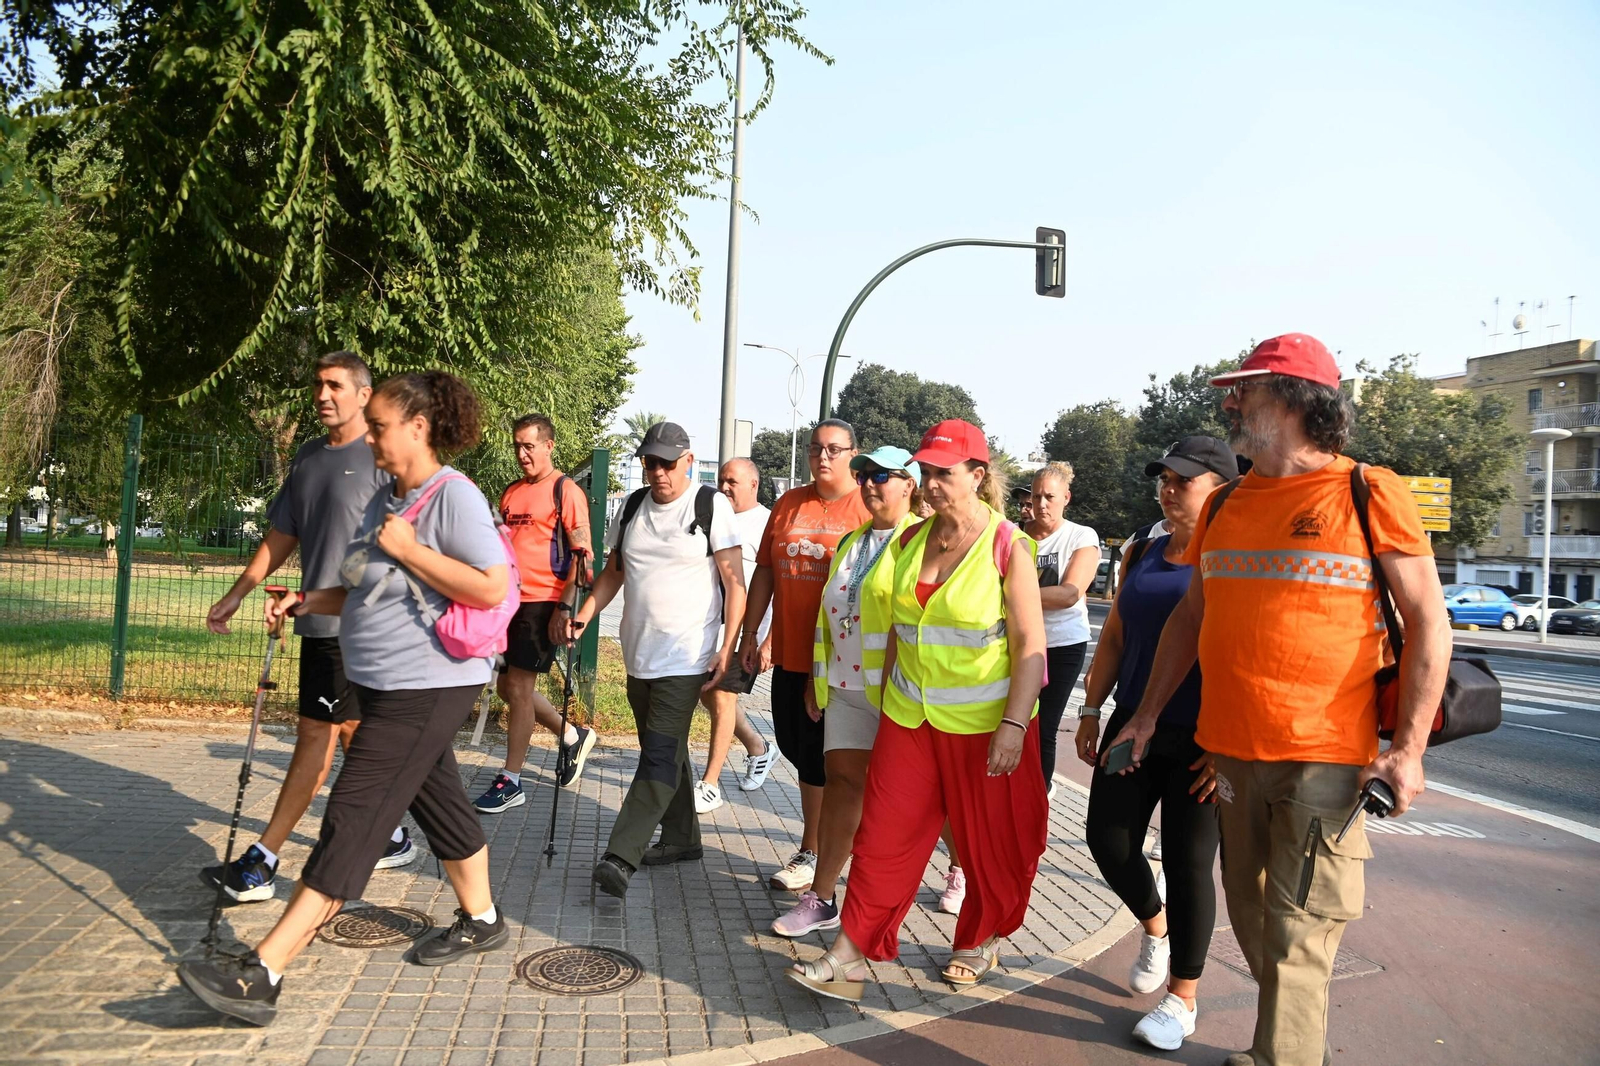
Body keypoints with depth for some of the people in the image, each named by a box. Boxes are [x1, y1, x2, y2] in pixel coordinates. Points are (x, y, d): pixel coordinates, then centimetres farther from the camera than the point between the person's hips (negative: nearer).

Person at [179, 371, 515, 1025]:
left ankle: (262, 974, -5)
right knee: (440, 804, 19)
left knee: (351, 819, -8)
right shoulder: (383, 500, 12)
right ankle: (481, 922, 35)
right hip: (383, 684, 9)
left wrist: (407, 548, -22)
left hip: (427, 689, -9)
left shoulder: (454, 496, -16)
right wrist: (309, 602, 3)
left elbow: (491, 588, -25)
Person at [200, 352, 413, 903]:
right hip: (320, 620, 8)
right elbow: (283, 535, 20)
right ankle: (391, 838, 26)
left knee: (316, 735, -3)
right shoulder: (307, 458, 16)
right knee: (353, 735, 14)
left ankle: (262, 862, 3)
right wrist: (237, 594, 18)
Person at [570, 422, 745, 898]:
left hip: (686, 657, -6)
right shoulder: (634, 506, 10)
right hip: (639, 653, 7)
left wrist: (728, 648, -14)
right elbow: (614, 571, 17)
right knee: (667, 751, 15)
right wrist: (585, 614, 2)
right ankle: (681, 839, 29)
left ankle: (620, 856, -11)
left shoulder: (712, 505, -6)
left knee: (661, 755, -11)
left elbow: (734, 582, -8)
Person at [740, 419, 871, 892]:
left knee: (817, 755, 2)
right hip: (789, 653, 6)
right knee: (795, 744, 13)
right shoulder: (788, 505, 11)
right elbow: (765, 570, 15)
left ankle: (811, 853, 17)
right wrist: (750, 634, 14)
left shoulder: (868, 508, -6)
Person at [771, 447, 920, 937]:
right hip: (845, 686, 7)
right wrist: (815, 677, 17)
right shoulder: (852, 541, 15)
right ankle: (820, 899, 9)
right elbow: (828, 614, 18)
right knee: (842, 780, 4)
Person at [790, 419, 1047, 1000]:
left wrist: (1014, 724, -21)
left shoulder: (1008, 547, -11)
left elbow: (1031, 644, -13)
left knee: (989, 841, 12)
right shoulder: (911, 540, 4)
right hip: (909, 715, 4)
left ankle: (981, 939, 35)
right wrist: (886, 698, 13)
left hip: (983, 722, -4)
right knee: (885, 834, 3)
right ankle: (849, 955, 11)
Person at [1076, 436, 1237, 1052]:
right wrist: (1091, 710, 11)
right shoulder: (1143, 554, 9)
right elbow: (1114, 637, 14)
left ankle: (1182, 1000, 22)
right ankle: (1155, 928, 39)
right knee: (1109, 842, 7)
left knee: (1188, 863, 3)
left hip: (1200, 740, -6)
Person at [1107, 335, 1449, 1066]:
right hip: (1231, 750, 6)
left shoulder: (1369, 493, -5)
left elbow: (1428, 621, -6)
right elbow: (1192, 614, 16)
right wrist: (1147, 714, 13)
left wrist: (1409, 747, -12)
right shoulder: (1226, 504, 10)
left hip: (1324, 757, -5)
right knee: (1251, 919, 16)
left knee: (1296, 933, -1)